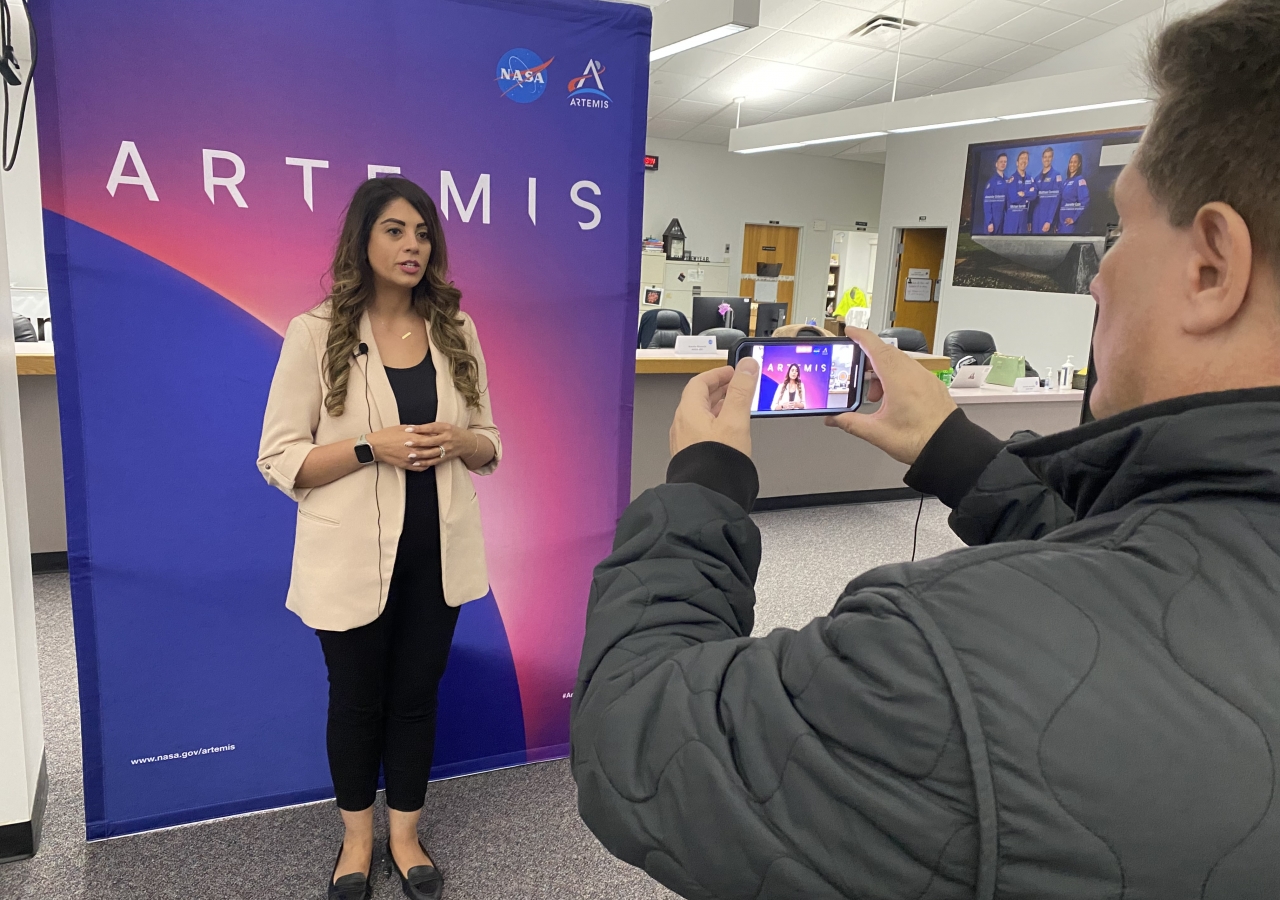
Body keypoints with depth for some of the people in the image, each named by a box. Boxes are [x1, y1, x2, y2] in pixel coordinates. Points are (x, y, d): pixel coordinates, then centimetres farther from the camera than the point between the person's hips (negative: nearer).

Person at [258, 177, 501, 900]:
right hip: (354, 557, -2)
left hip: (437, 553, 3)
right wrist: (374, 447, -22)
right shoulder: (317, 332, -8)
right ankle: (357, 840, 39)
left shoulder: (457, 331, 3)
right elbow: (280, 459, -9)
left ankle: (406, 836, 37)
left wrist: (456, 441, -15)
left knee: (418, 694, 15)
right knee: (356, 699, 15)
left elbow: (489, 444, 8)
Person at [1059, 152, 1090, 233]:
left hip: (1069, 219, -8)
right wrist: (1058, 217, 12)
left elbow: (1084, 202, -16)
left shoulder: (1080, 180, -7)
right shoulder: (1066, 181, 16)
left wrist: (1074, 218, -19)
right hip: (1061, 218, 8)